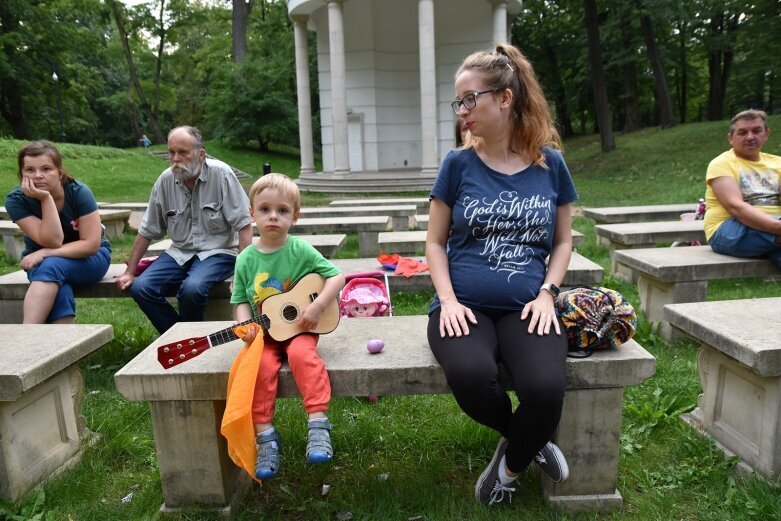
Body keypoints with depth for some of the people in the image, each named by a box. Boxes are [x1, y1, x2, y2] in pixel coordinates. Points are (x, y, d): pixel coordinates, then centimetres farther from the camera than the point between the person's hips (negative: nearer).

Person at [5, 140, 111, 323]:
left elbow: (91, 245, -20)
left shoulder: (79, 192, -20)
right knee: (60, 294, -33)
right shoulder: (16, 200, -16)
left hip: (89, 257, -1)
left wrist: (45, 253, -26)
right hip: (42, 263, 2)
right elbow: (52, 241, -26)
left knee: (51, 266, -34)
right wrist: (46, 198, -32)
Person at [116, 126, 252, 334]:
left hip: (218, 252, -5)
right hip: (180, 253, 5)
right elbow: (147, 230, 9)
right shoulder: (166, 180, 1)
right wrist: (130, 271, 7)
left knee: (192, 288, -32)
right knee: (140, 288, -16)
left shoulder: (220, 174, -12)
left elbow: (243, 224, -14)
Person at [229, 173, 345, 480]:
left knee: (302, 355, -32)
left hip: (300, 328, -2)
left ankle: (318, 424, -23)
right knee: (262, 365, -26)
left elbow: (337, 276, -5)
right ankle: (265, 435, -13)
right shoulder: (246, 259, 2)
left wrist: (317, 307, -17)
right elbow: (241, 301, 7)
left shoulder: (301, 250, -5)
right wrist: (245, 326, -13)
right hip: (265, 334, 2)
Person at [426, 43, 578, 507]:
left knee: (546, 389, -28)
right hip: (465, 305, 0)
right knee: (471, 377, -32)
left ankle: (511, 465, 9)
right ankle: (526, 438, 6)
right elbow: (435, 243, 7)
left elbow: (563, 241, 13)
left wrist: (546, 293, -4)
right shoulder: (458, 164, 3)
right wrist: (448, 300, -8)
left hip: (524, 307, 1)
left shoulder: (550, 164, 5)